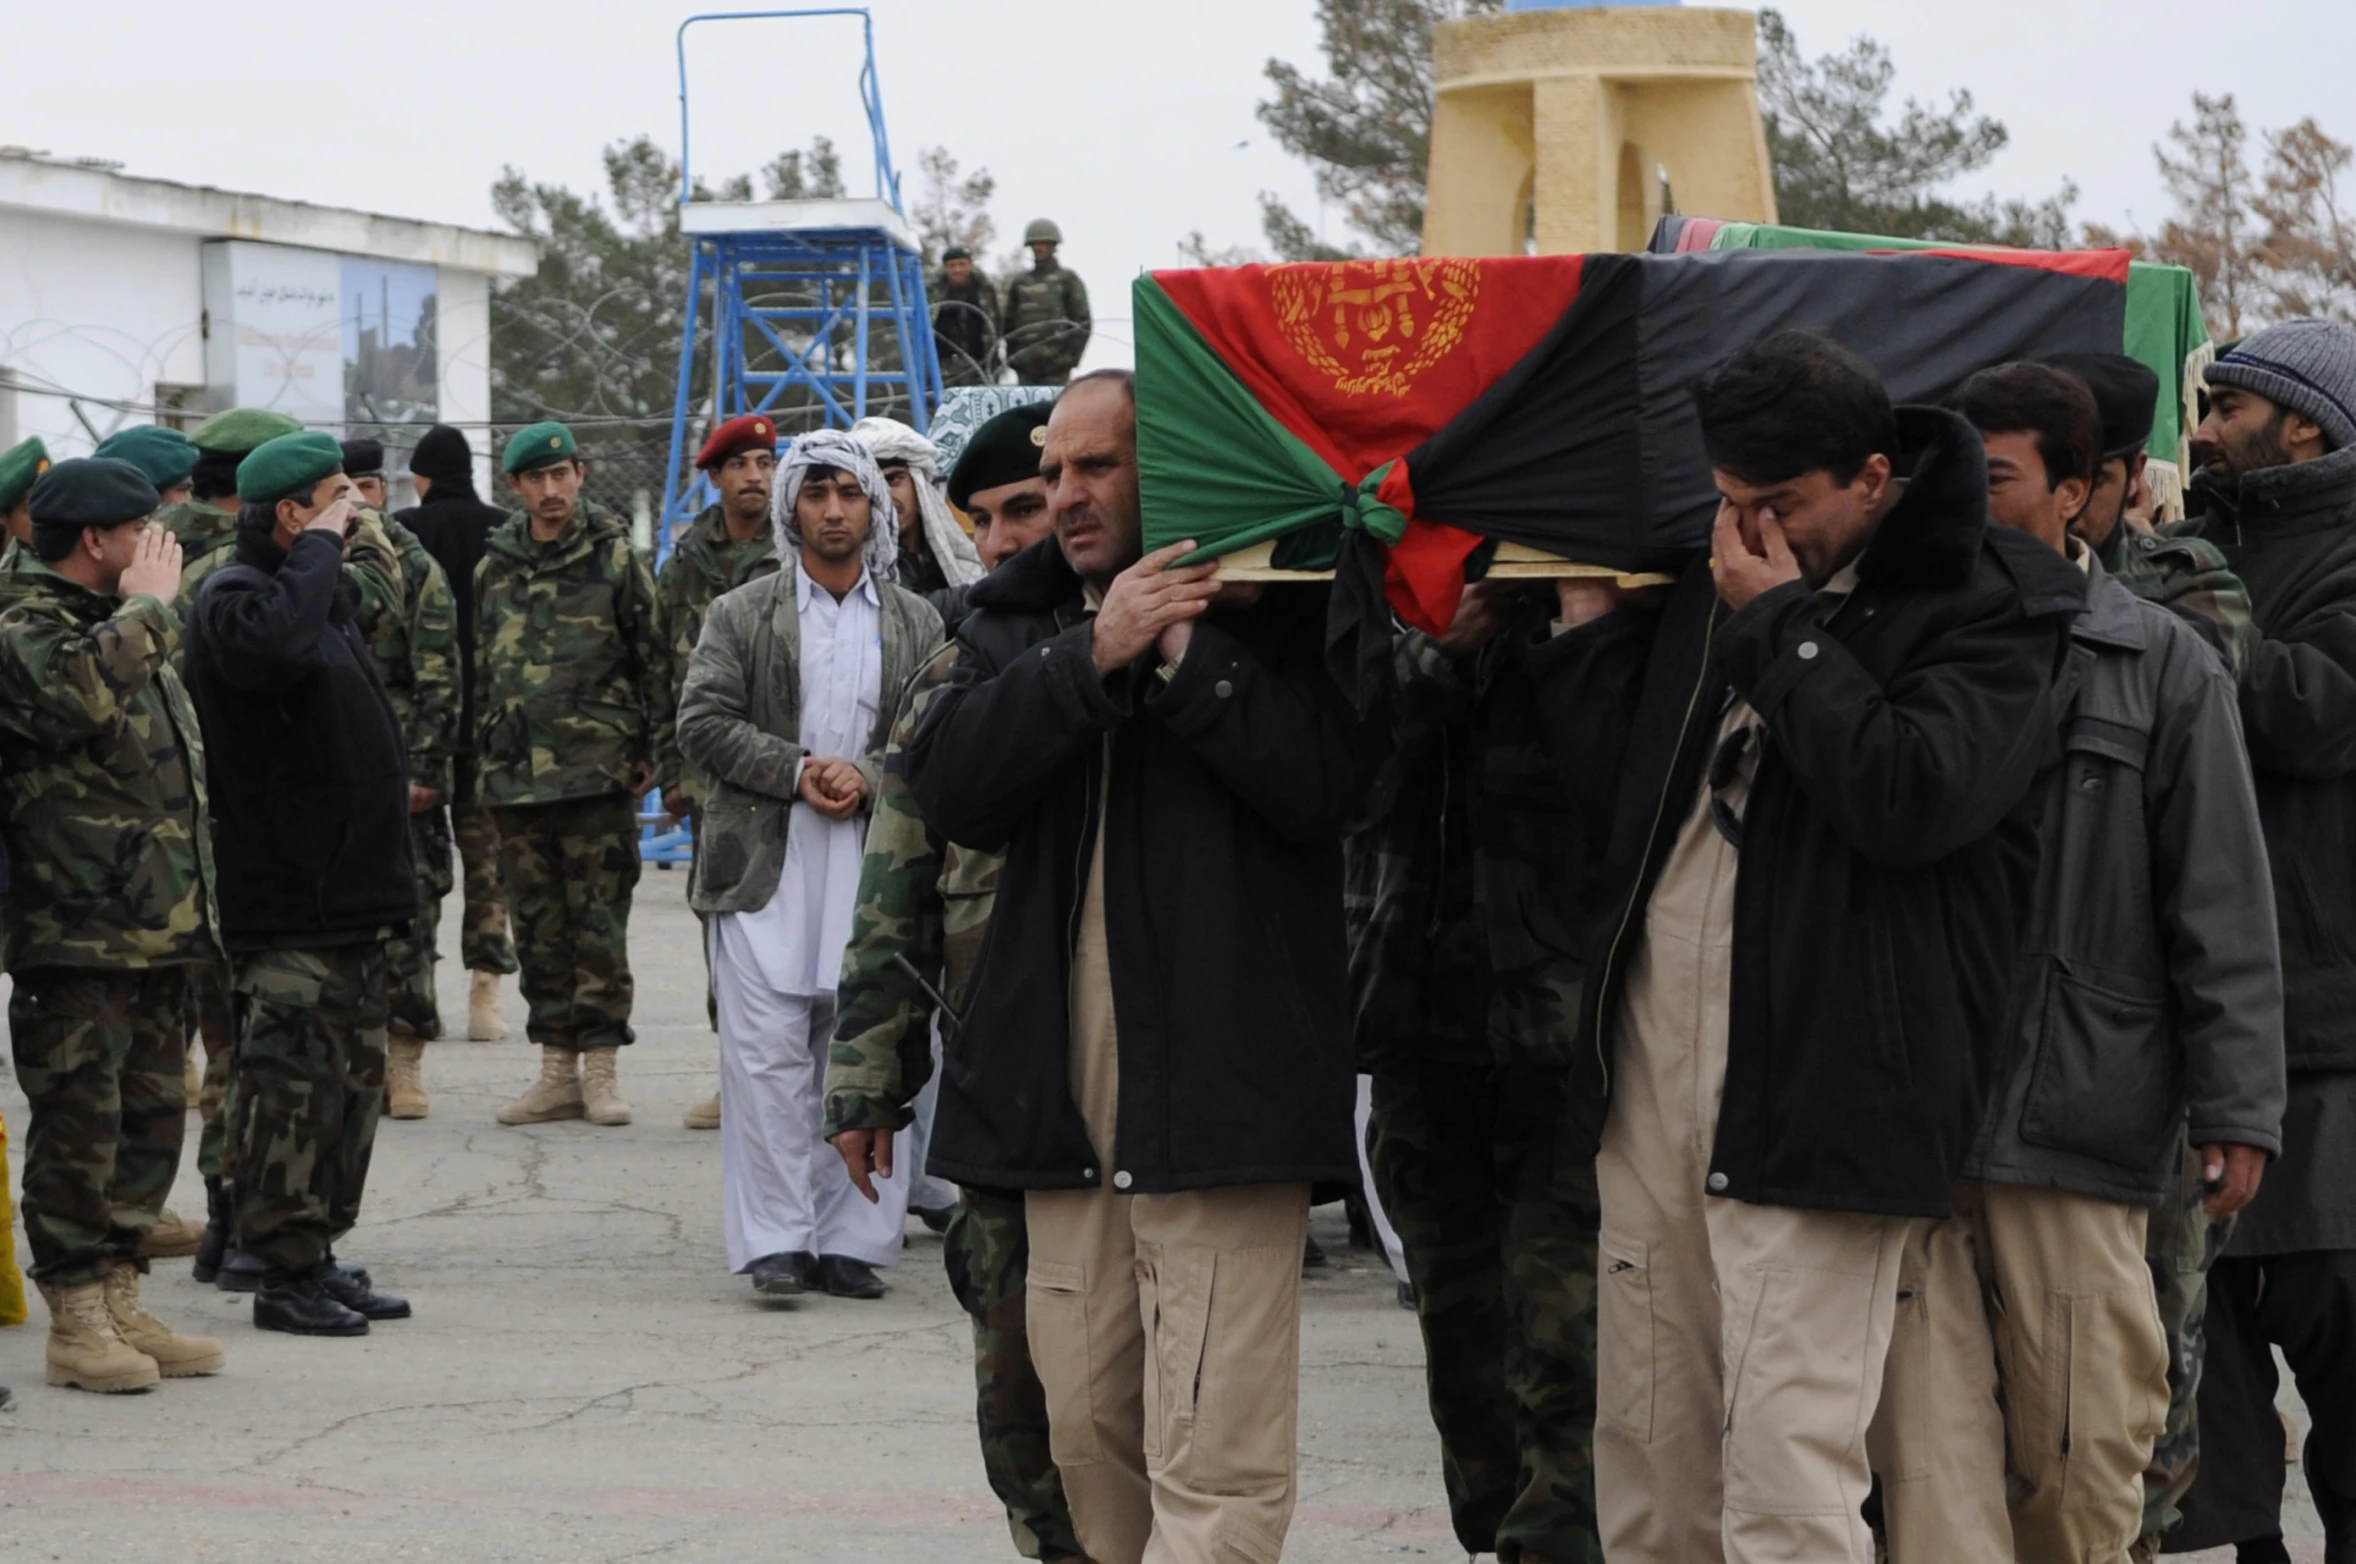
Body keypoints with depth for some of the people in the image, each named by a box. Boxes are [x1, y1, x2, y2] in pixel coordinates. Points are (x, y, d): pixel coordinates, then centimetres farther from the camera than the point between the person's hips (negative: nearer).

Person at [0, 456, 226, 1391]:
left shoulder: (123, 626, 20)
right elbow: (81, 694, -35)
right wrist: (148, 607, -19)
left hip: (158, 927, 9)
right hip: (76, 934, -9)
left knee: (152, 1118, 12)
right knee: (81, 1122, -5)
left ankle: (120, 1301, 21)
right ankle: (76, 1320, 2)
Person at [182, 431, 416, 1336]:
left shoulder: (322, 593, 18)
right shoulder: (235, 598, -13)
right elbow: (271, 646, -37)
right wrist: (318, 550, -25)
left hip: (348, 895, 10)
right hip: (290, 902, -10)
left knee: (354, 1076, 14)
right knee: (294, 1083, -6)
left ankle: (320, 1255, 22)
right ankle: (286, 1272, -1)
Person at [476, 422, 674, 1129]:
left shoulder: (615, 558, 0)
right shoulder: (494, 567, 11)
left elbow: (653, 660, 1)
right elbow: (478, 670, 18)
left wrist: (655, 753, -3)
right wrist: (483, 755, 14)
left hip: (598, 773, -4)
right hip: (516, 776, 4)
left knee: (599, 924, -3)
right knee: (538, 928, 7)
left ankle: (600, 1066, 3)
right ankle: (558, 1070, 13)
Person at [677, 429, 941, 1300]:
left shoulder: (916, 625, 11)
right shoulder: (741, 616, 7)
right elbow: (702, 722, -1)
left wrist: (869, 778, -11)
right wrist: (796, 771, -11)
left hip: (877, 862, 1)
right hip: (766, 865, -1)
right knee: (766, 1059, -6)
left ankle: (849, 1241, 8)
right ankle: (776, 1241, -3)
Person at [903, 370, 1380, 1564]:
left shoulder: (1273, 614, 2)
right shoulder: (1015, 623, 15)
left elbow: (1326, 781, -13)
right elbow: (951, 791, -2)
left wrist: (1183, 656, -15)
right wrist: (1092, 656, -13)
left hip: (1215, 1088, -5)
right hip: (1063, 1093, 5)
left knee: (1215, 1458, -10)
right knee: (1087, 1424, 12)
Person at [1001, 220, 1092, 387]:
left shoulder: (1068, 280, 5)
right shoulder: (1020, 283, 16)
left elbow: (1083, 322, 1)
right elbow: (1008, 322, 19)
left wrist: (1072, 356, -6)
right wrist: (1011, 356, 10)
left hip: (1056, 365, -4)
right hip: (1026, 364, 4)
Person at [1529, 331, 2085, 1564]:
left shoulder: (1984, 610, -6)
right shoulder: (1711, 585, 15)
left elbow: (1913, 795, -20)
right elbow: (1606, 781, 19)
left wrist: (1780, 623, -13)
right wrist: (1588, 619, 8)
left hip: (1816, 1087, -7)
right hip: (1652, 1073, 7)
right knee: (1648, 1462, 11)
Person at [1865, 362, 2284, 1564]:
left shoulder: (2160, 666, 6)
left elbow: (2223, 912, 4)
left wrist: (2238, 1111, -3)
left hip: (2078, 1117, -1)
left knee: (2085, 1440, 2)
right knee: (1929, 1432, -5)